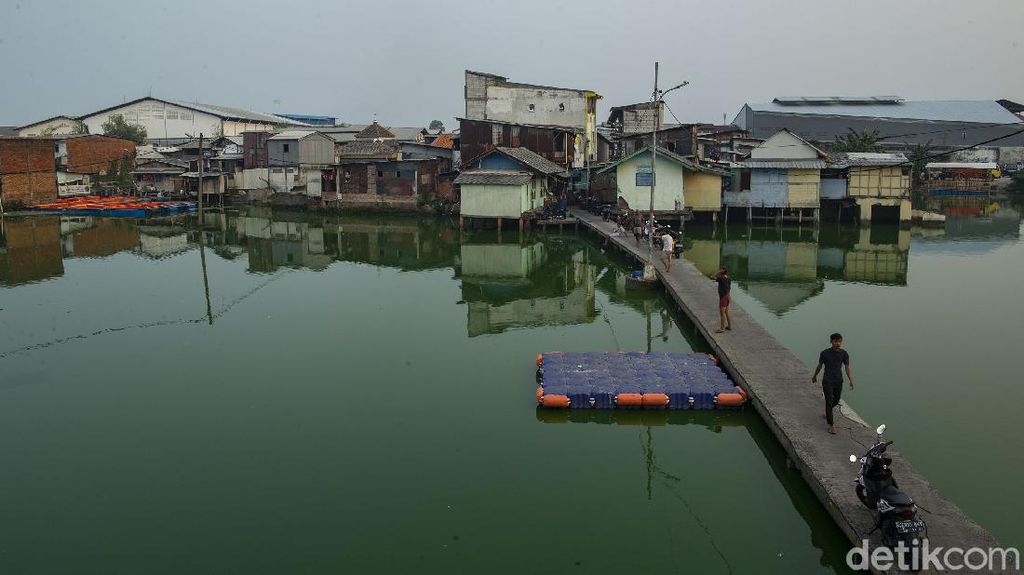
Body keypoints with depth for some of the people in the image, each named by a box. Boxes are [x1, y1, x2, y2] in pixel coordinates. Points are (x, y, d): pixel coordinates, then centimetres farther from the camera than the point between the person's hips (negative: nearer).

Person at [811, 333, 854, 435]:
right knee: (829, 402, -6)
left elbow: (847, 368, -6)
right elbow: (819, 366, 0)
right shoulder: (825, 353, -15)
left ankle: (827, 412, 49)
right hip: (827, 381, -4)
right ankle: (831, 424, 2)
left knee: (836, 400, 20)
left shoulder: (844, 354, -7)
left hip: (839, 381, 4)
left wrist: (851, 381, -15)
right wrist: (814, 376, 13)